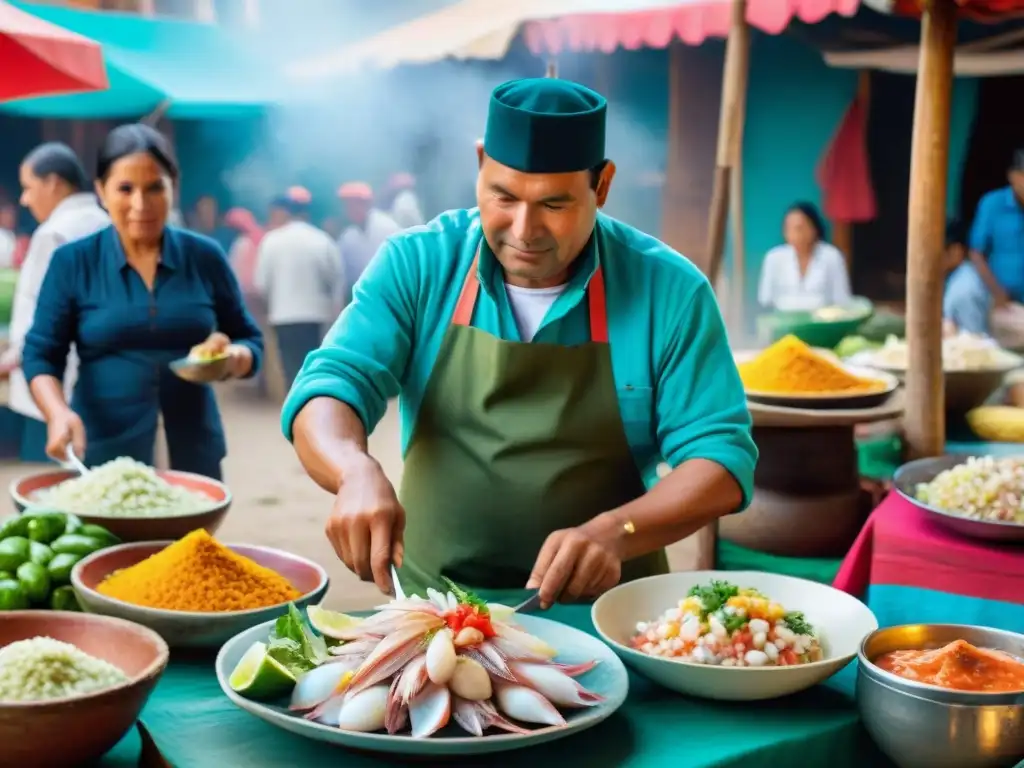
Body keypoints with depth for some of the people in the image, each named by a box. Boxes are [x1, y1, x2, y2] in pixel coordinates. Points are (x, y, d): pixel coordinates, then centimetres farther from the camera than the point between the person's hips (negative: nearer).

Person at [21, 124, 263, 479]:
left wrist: (233, 357, -14)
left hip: (193, 448, 1)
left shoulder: (205, 256, 2)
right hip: (102, 451, -1)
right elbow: (40, 355, -1)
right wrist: (59, 413, -20)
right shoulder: (72, 262, 0)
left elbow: (250, 341, 9)